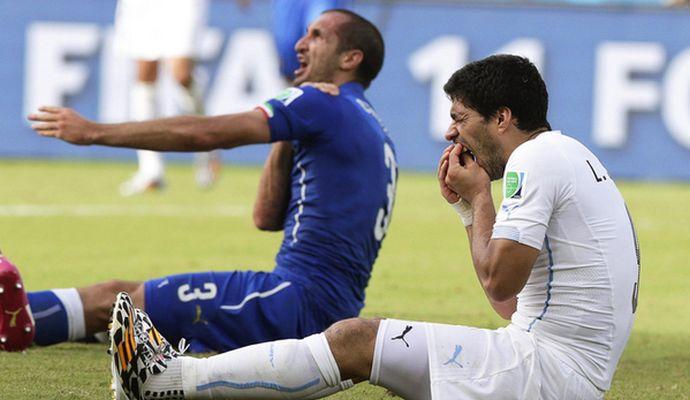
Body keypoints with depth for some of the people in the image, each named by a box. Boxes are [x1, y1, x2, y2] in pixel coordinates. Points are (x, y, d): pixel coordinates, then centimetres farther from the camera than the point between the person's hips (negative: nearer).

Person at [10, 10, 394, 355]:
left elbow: (205, 134, -13)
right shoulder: (373, 132, 23)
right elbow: (268, 217, 22)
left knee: (112, 299, -9)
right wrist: (286, 137, 13)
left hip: (301, 301, -9)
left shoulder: (326, 103, -7)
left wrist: (95, 132, -8)